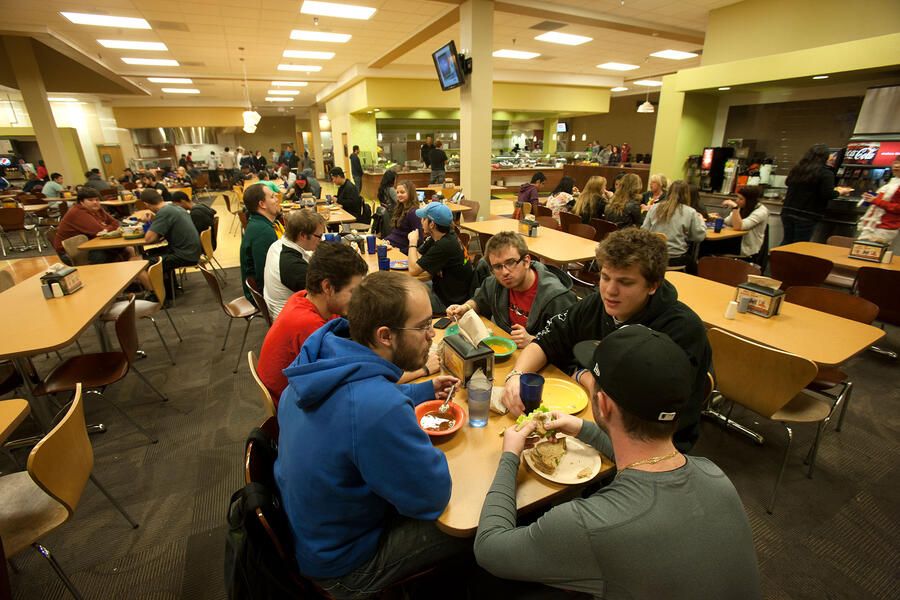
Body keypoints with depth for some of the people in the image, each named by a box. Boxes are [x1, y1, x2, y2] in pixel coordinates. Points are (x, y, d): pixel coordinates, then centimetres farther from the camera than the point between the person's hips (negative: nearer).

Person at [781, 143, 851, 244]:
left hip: (787, 211, 5)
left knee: (787, 242, 14)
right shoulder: (826, 173, -8)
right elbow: (828, 194, -13)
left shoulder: (795, 169, 7)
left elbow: (787, 183, 24)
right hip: (807, 216, -5)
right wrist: (840, 192, 7)